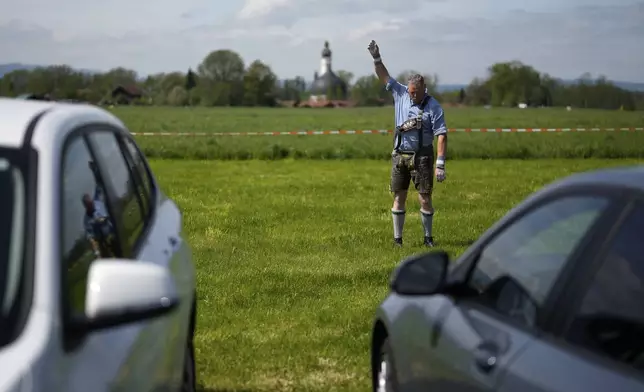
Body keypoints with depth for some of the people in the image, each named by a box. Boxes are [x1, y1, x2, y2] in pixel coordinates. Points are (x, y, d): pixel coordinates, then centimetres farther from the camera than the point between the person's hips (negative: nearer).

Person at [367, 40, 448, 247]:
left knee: (425, 199, -1)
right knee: (399, 197, 6)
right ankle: (397, 238, 12)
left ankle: (428, 237, 12)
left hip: (421, 157, -3)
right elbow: (384, 77, 5)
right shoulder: (400, 93, 3)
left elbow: (441, 135, -12)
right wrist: (376, 58, -11)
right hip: (400, 155, 4)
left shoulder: (434, 107, -9)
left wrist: (440, 163, -18)